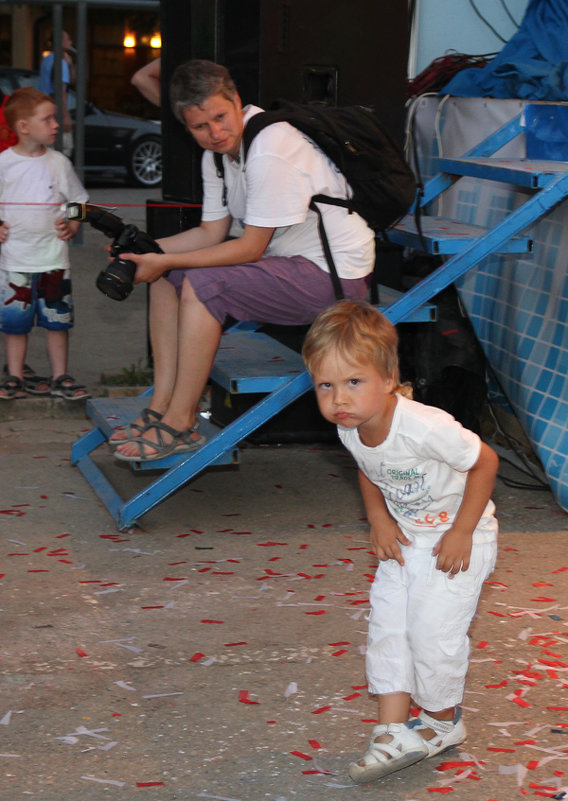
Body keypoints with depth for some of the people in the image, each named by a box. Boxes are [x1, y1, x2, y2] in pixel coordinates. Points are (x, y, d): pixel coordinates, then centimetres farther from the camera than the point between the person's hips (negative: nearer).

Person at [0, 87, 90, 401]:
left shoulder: (58, 163, 2)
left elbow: (78, 200, 12)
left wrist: (71, 225, -3)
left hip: (53, 257, 1)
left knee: (57, 320, 5)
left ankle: (60, 378, 14)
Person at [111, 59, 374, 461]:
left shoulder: (271, 148, -24)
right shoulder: (217, 151, 4)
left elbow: (250, 248, -22)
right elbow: (212, 233, 9)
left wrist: (165, 261, -19)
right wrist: (144, 249, -5)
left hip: (334, 275, -10)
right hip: (288, 260, 10)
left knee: (200, 285, -24)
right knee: (166, 275, 6)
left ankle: (180, 425, -14)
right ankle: (163, 405, 4)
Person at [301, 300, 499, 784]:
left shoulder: (425, 427, -35)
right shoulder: (350, 428, -12)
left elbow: (485, 462, -24)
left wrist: (461, 533, -20)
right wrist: (378, 518, -3)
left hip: (458, 539, -7)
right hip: (406, 538, 7)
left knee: (433, 631, -5)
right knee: (387, 626, 3)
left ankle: (442, 722, 20)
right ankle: (395, 733, 10)